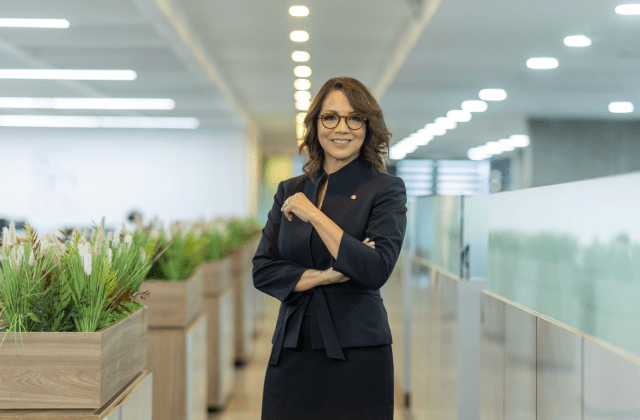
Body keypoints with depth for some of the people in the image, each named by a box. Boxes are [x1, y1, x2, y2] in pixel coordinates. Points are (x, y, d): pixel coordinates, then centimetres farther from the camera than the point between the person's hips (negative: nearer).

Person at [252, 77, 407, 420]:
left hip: (356, 357, -3)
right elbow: (262, 271, 5)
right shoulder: (290, 191, 11)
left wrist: (313, 214, -13)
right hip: (291, 354, 4)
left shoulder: (386, 190, -2)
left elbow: (376, 271, -15)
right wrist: (328, 276, -10)